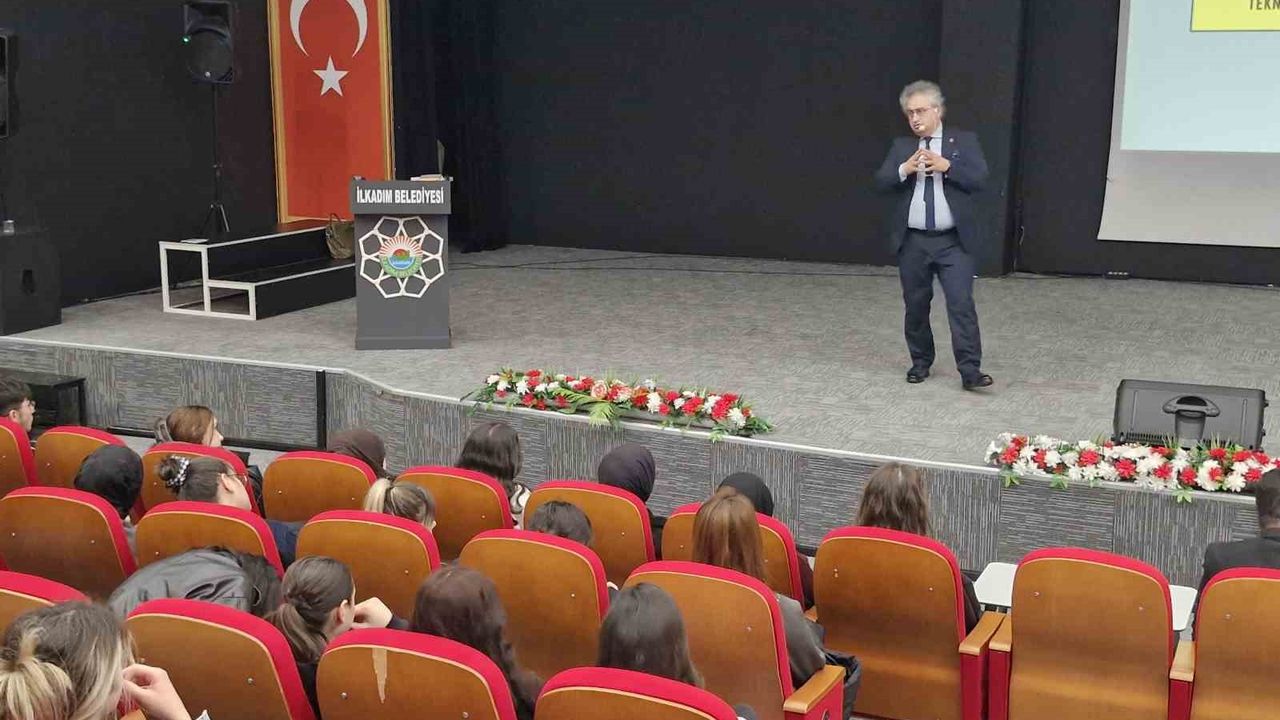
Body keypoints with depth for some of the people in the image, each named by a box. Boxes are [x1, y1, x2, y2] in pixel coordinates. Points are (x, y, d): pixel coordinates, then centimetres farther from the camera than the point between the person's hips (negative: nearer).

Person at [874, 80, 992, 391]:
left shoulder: (964, 141, 4)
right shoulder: (901, 147, 10)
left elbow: (979, 178, -6)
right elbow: (881, 181, 0)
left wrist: (946, 165, -19)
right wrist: (904, 169, -18)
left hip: (954, 242, -3)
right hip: (912, 242, 3)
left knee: (961, 304, -9)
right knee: (916, 306, 11)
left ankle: (970, 370, -9)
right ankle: (921, 363, 26)